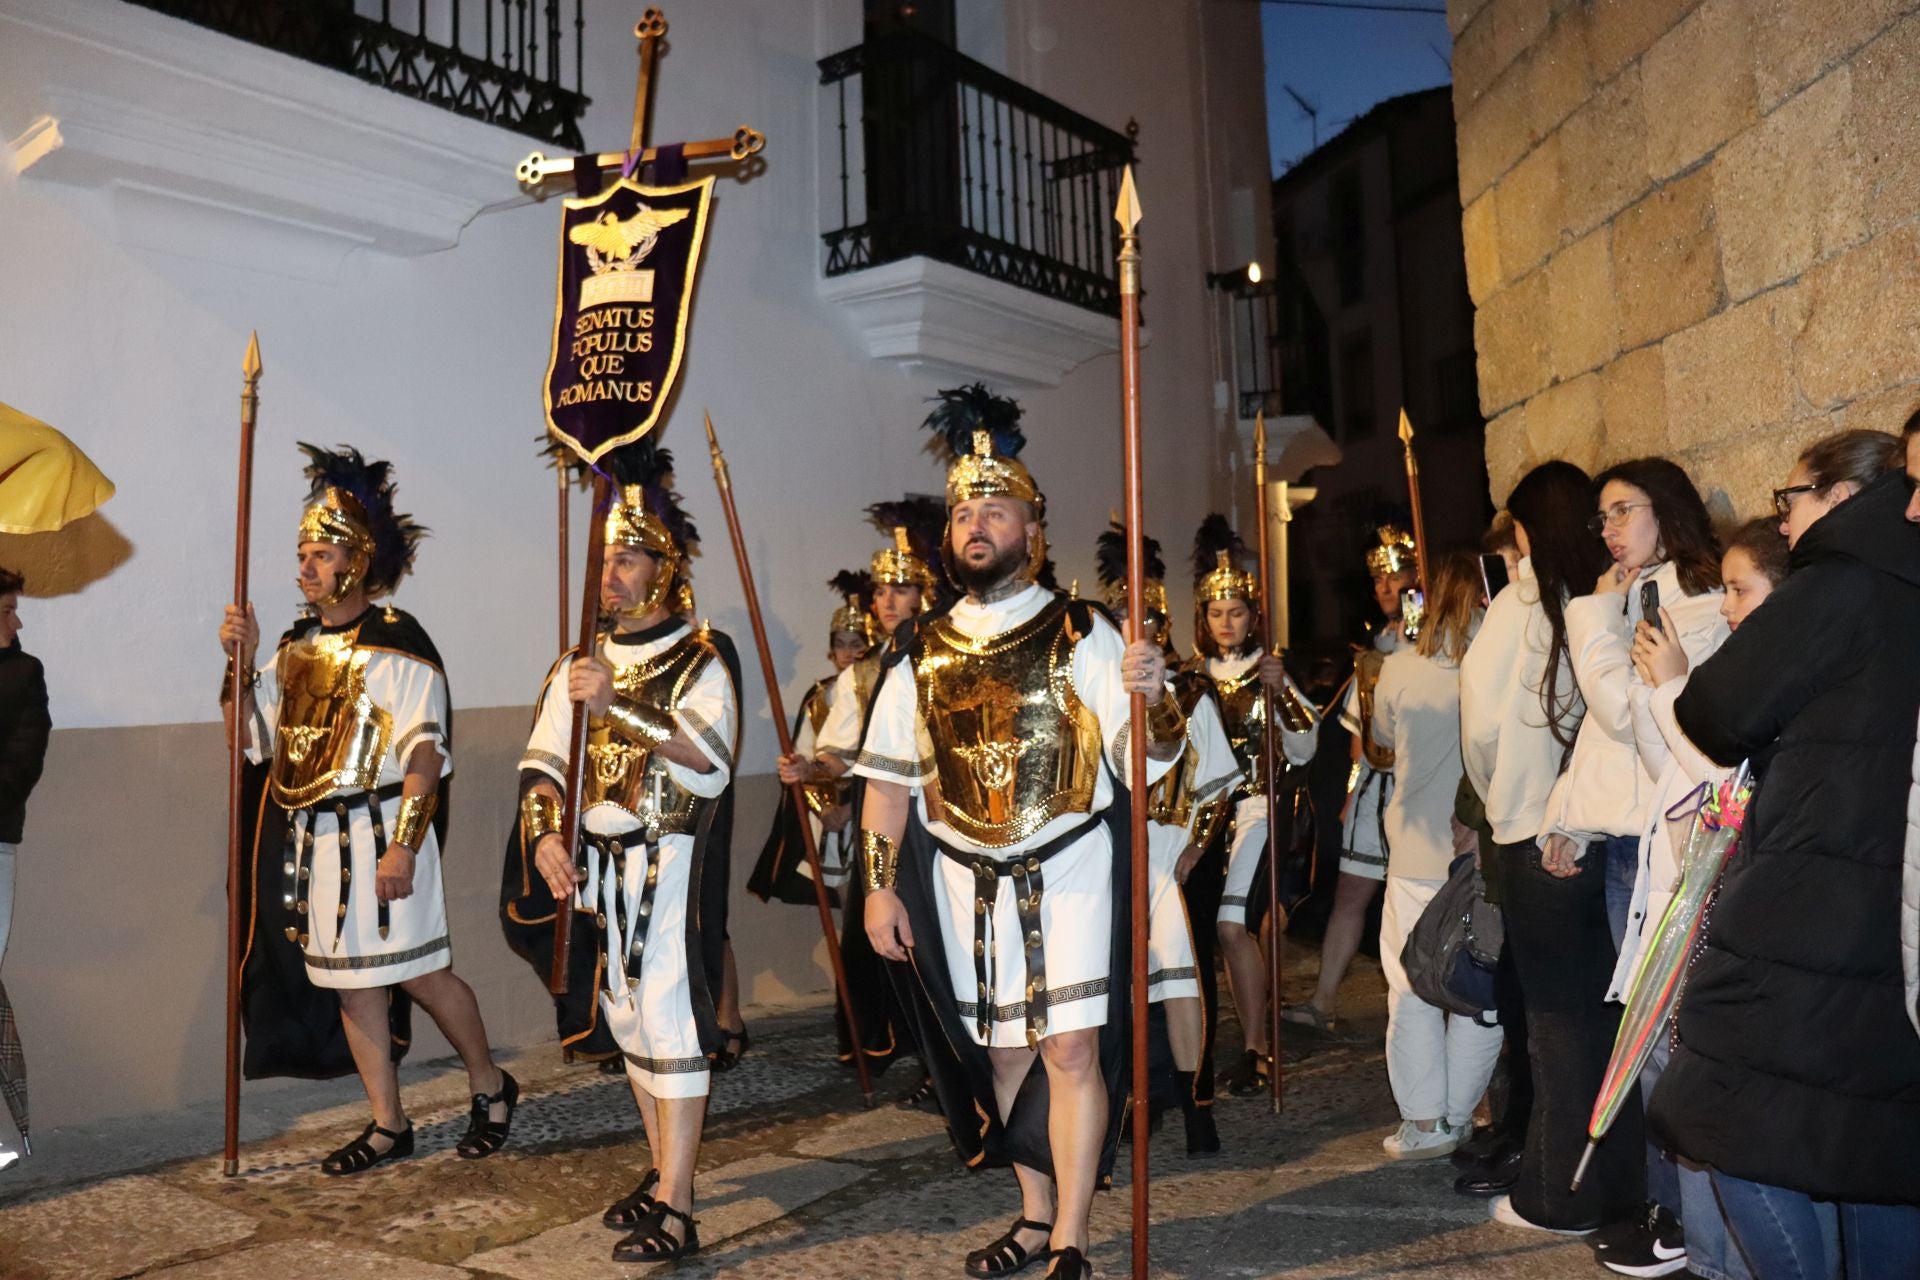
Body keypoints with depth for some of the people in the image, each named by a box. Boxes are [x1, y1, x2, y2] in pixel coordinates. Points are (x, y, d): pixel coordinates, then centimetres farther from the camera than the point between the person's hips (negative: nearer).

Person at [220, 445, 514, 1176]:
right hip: (311, 841, 7)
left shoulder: (398, 645, -12)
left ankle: (491, 1088, 20)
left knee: (418, 973, -1)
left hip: (377, 835, -7)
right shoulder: (297, 644, 11)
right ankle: (387, 1126, 23)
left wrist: (403, 845, -22)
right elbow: (250, 738, 14)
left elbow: (425, 754, -17)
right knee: (352, 983, 12)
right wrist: (240, 662, 0)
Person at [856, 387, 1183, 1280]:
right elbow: (890, 781, 7)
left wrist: (1151, 699, -31)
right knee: (1002, 1051, 13)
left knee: (1071, 1048, -6)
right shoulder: (921, 654, 6)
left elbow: (1148, 759, -10)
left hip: (1068, 872, -4)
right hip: (965, 881, 4)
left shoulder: (1081, 636, -5)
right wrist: (880, 887, 1)